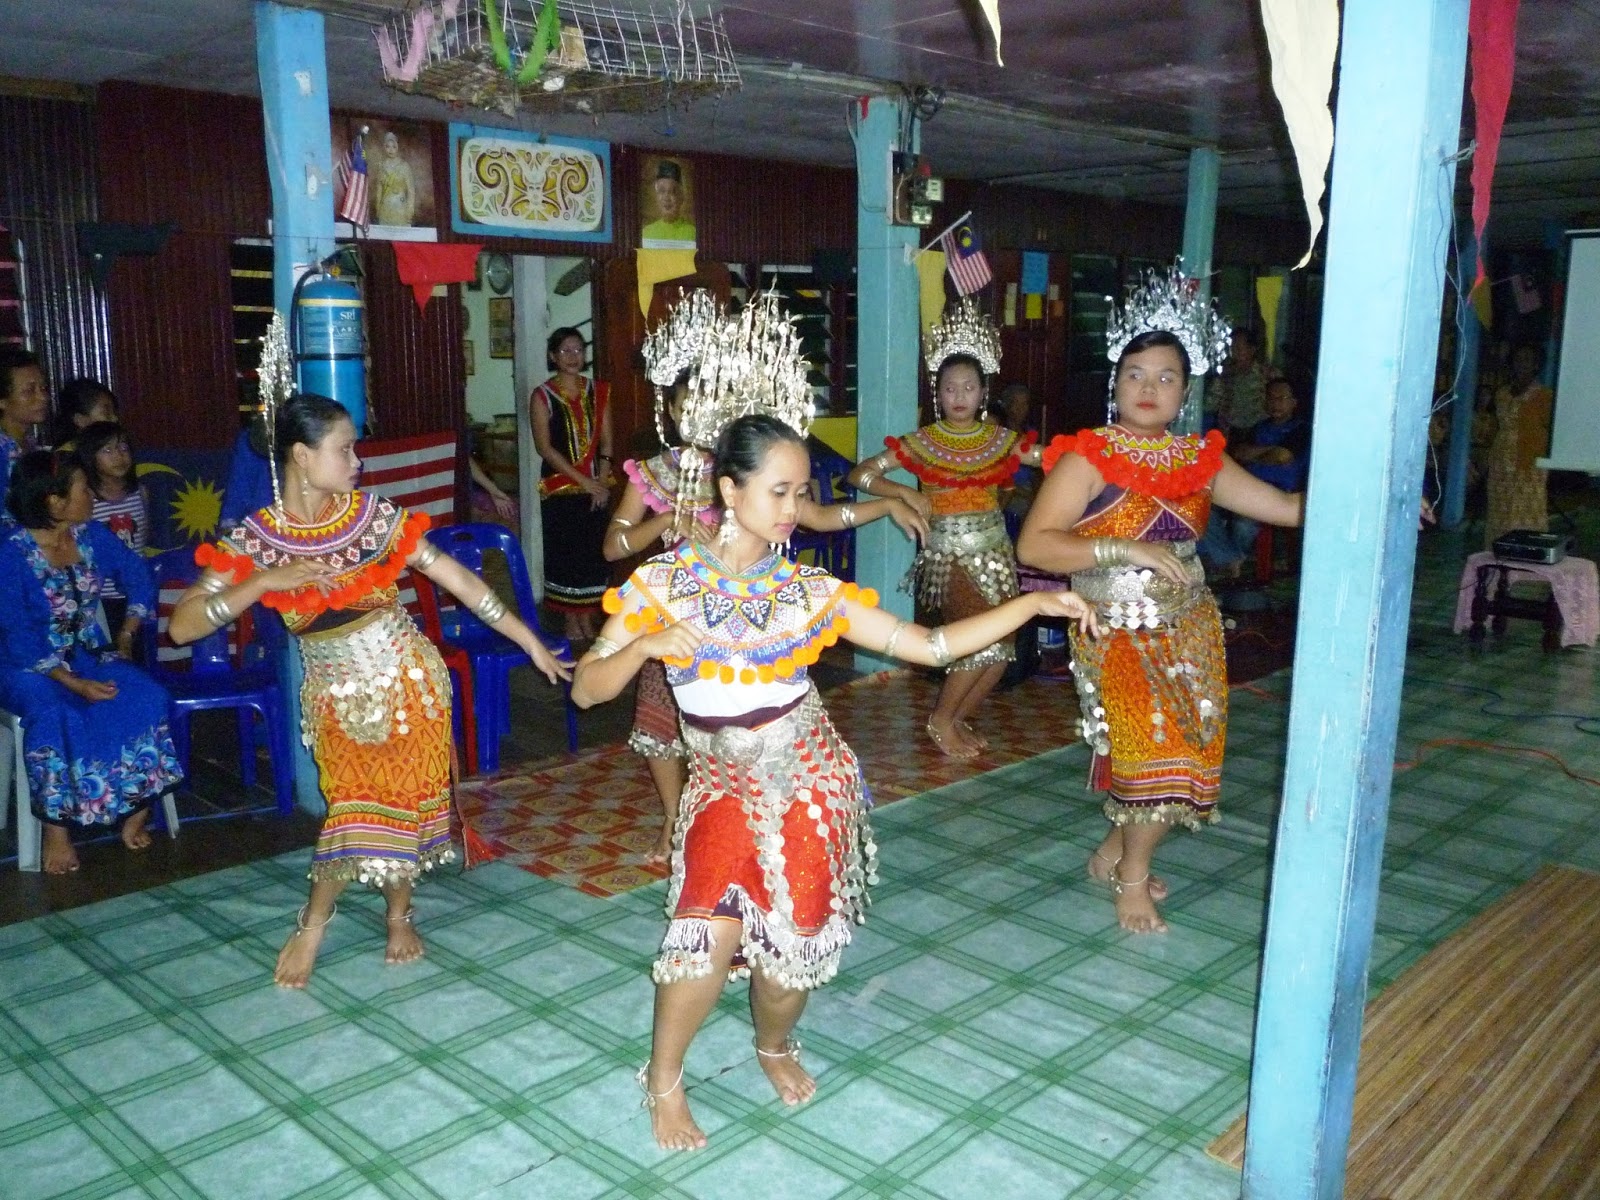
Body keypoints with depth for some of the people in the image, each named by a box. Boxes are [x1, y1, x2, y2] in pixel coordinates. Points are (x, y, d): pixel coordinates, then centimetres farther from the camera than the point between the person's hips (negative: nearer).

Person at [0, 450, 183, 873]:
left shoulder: (92, 535, 1)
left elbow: (139, 577, 15)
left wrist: (125, 637, 6)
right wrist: (73, 683, -26)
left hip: (87, 654, 5)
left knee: (146, 696, -23)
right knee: (55, 715, -35)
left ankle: (135, 810, -11)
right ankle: (56, 829, -21)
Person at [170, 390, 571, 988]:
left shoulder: (375, 516, -9)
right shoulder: (253, 539, -10)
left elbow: (458, 579, -5)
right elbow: (183, 626, -16)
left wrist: (530, 640, -4)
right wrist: (265, 581, -27)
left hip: (410, 681, 1)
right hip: (338, 697, -1)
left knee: (403, 802, 10)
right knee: (357, 808, -2)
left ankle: (398, 912, 34)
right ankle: (314, 920, 26)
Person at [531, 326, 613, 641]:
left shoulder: (598, 392, 7)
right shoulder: (542, 396, -4)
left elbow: (606, 442, 6)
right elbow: (544, 447, -11)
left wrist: (602, 481, -8)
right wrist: (583, 480, -15)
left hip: (596, 486, 3)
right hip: (560, 487, -3)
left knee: (594, 552, 5)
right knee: (565, 553, 1)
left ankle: (590, 619, 16)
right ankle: (573, 622, 11)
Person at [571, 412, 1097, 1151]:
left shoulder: (809, 591, -5)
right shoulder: (663, 582, -7)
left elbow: (931, 646, -5)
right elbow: (586, 689, -6)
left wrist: (1033, 603, -12)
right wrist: (645, 645, -24)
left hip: (810, 788, 1)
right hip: (723, 788, -1)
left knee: (794, 937, -1)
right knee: (711, 928, -18)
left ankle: (774, 1046, 35)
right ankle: (663, 1081, 10)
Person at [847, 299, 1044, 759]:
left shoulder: (999, 438, 5)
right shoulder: (922, 442, -5)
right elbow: (860, 475, -6)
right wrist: (907, 493, -16)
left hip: (995, 553, 5)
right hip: (949, 555, -4)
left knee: (1000, 652, 2)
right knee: (986, 639, -21)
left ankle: (956, 719, 26)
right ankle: (941, 719, 1)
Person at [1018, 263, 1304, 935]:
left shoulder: (1199, 459, 5)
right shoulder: (1089, 458, -13)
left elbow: (1286, 507, 9)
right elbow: (1033, 545, -22)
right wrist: (1128, 550, -28)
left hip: (1189, 630, 6)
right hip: (1119, 634, -6)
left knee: (1186, 754, 11)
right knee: (1156, 750, -9)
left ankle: (1114, 853, 33)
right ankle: (1132, 874, 16)